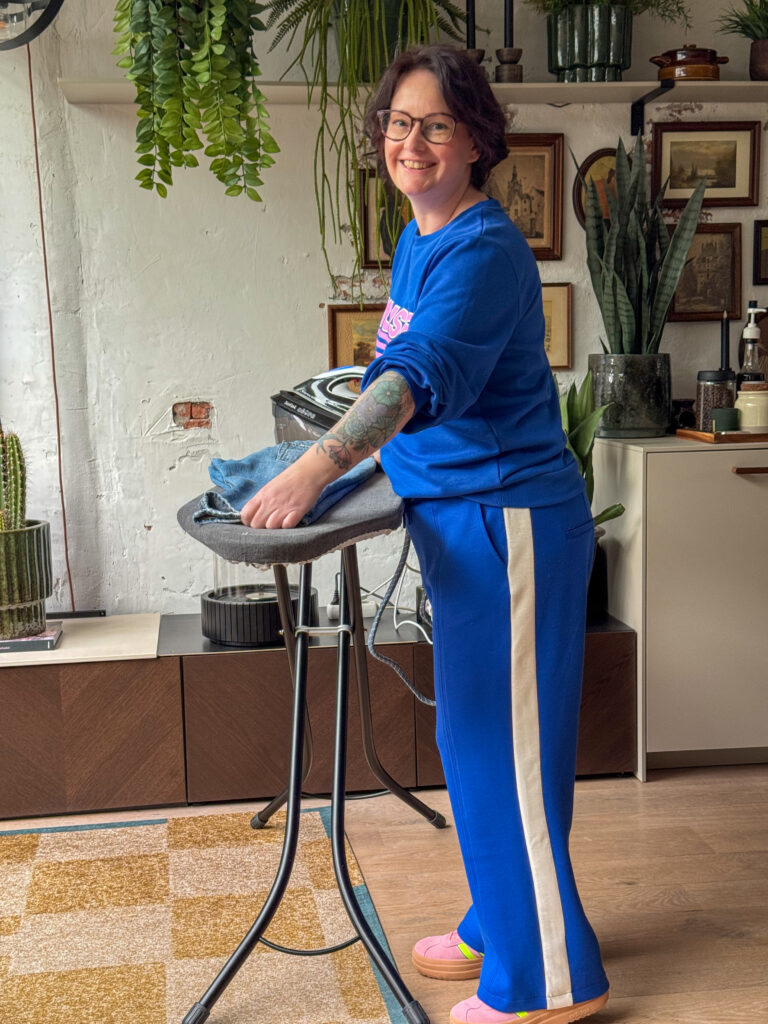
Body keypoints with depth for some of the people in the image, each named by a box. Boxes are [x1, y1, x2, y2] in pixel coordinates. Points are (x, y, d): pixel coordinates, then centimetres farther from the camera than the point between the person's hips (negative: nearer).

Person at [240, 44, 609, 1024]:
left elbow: (426, 374, -35)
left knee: (504, 744, -2)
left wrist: (318, 466, -47)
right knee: (473, 740, 18)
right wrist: (338, 452, 32)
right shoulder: (417, 239, 12)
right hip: (459, 519, 10)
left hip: (506, 521, -10)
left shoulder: (483, 252, -18)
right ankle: (498, 930, 35)